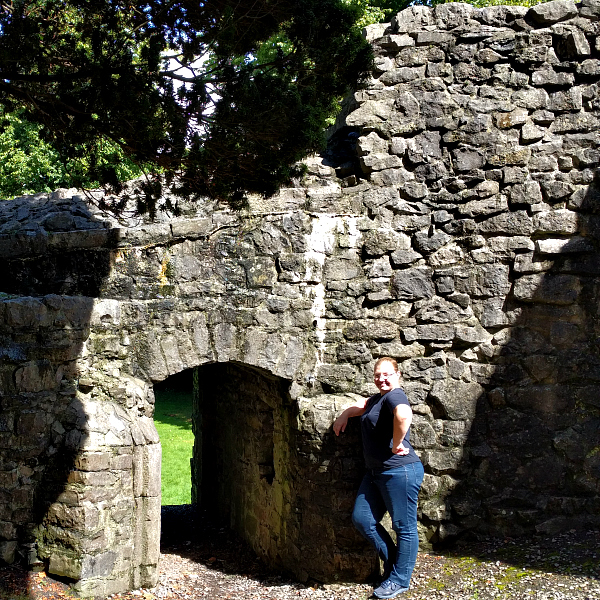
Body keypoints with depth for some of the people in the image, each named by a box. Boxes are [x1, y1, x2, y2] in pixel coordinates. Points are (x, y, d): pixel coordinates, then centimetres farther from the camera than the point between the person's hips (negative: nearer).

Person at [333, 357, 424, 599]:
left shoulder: (394, 396, -13)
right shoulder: (378, 398, 17)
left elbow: (403, 415, -36)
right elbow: (364, 405, 39)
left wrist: (396, 445, -26)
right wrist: (345, 414, 22)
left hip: (400, 471, -11)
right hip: (376, 472, 11)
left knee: (404, 526, 1)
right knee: (362, 518, 10)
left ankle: (399, 579, 10)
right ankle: (392, 560, 24)